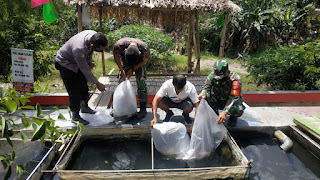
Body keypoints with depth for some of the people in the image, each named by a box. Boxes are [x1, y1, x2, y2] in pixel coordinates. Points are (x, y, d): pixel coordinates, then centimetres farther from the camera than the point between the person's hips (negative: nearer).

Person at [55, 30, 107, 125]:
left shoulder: (94, 36, -22)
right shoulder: (79, 49, -43)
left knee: (83, 85, 16)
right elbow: (85, 69, -32)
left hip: (77, 61, 8)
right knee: (74, 91, -8)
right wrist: (97, 83, -25)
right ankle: (75, 116, 4)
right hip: (65, 63, -8)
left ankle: (84, 107, 35)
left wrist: (89, 61, -3)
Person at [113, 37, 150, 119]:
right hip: (125, 61, 2)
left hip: (139, 62, -1)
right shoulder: (119, 45, -37)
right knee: (121, 81, 0)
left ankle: (143, 109, -2)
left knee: (141, 82, -11)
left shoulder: (144, 48, -39)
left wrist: (132, 69, -20)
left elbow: (144, 60, -16)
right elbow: (116, 57, -15)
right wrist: (121, 70, -14)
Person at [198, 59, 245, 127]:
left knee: (239, 110, -35)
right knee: (204, 98, -27)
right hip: (217, 101, 3)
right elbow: (206, 87, -17)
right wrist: (203, 93, -43)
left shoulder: (235, 79, -26)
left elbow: (233, 98, -33)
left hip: (231, 102, -3)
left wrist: (224, 112, -45)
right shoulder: (212, 75, -16)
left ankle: (233, 117, 5)